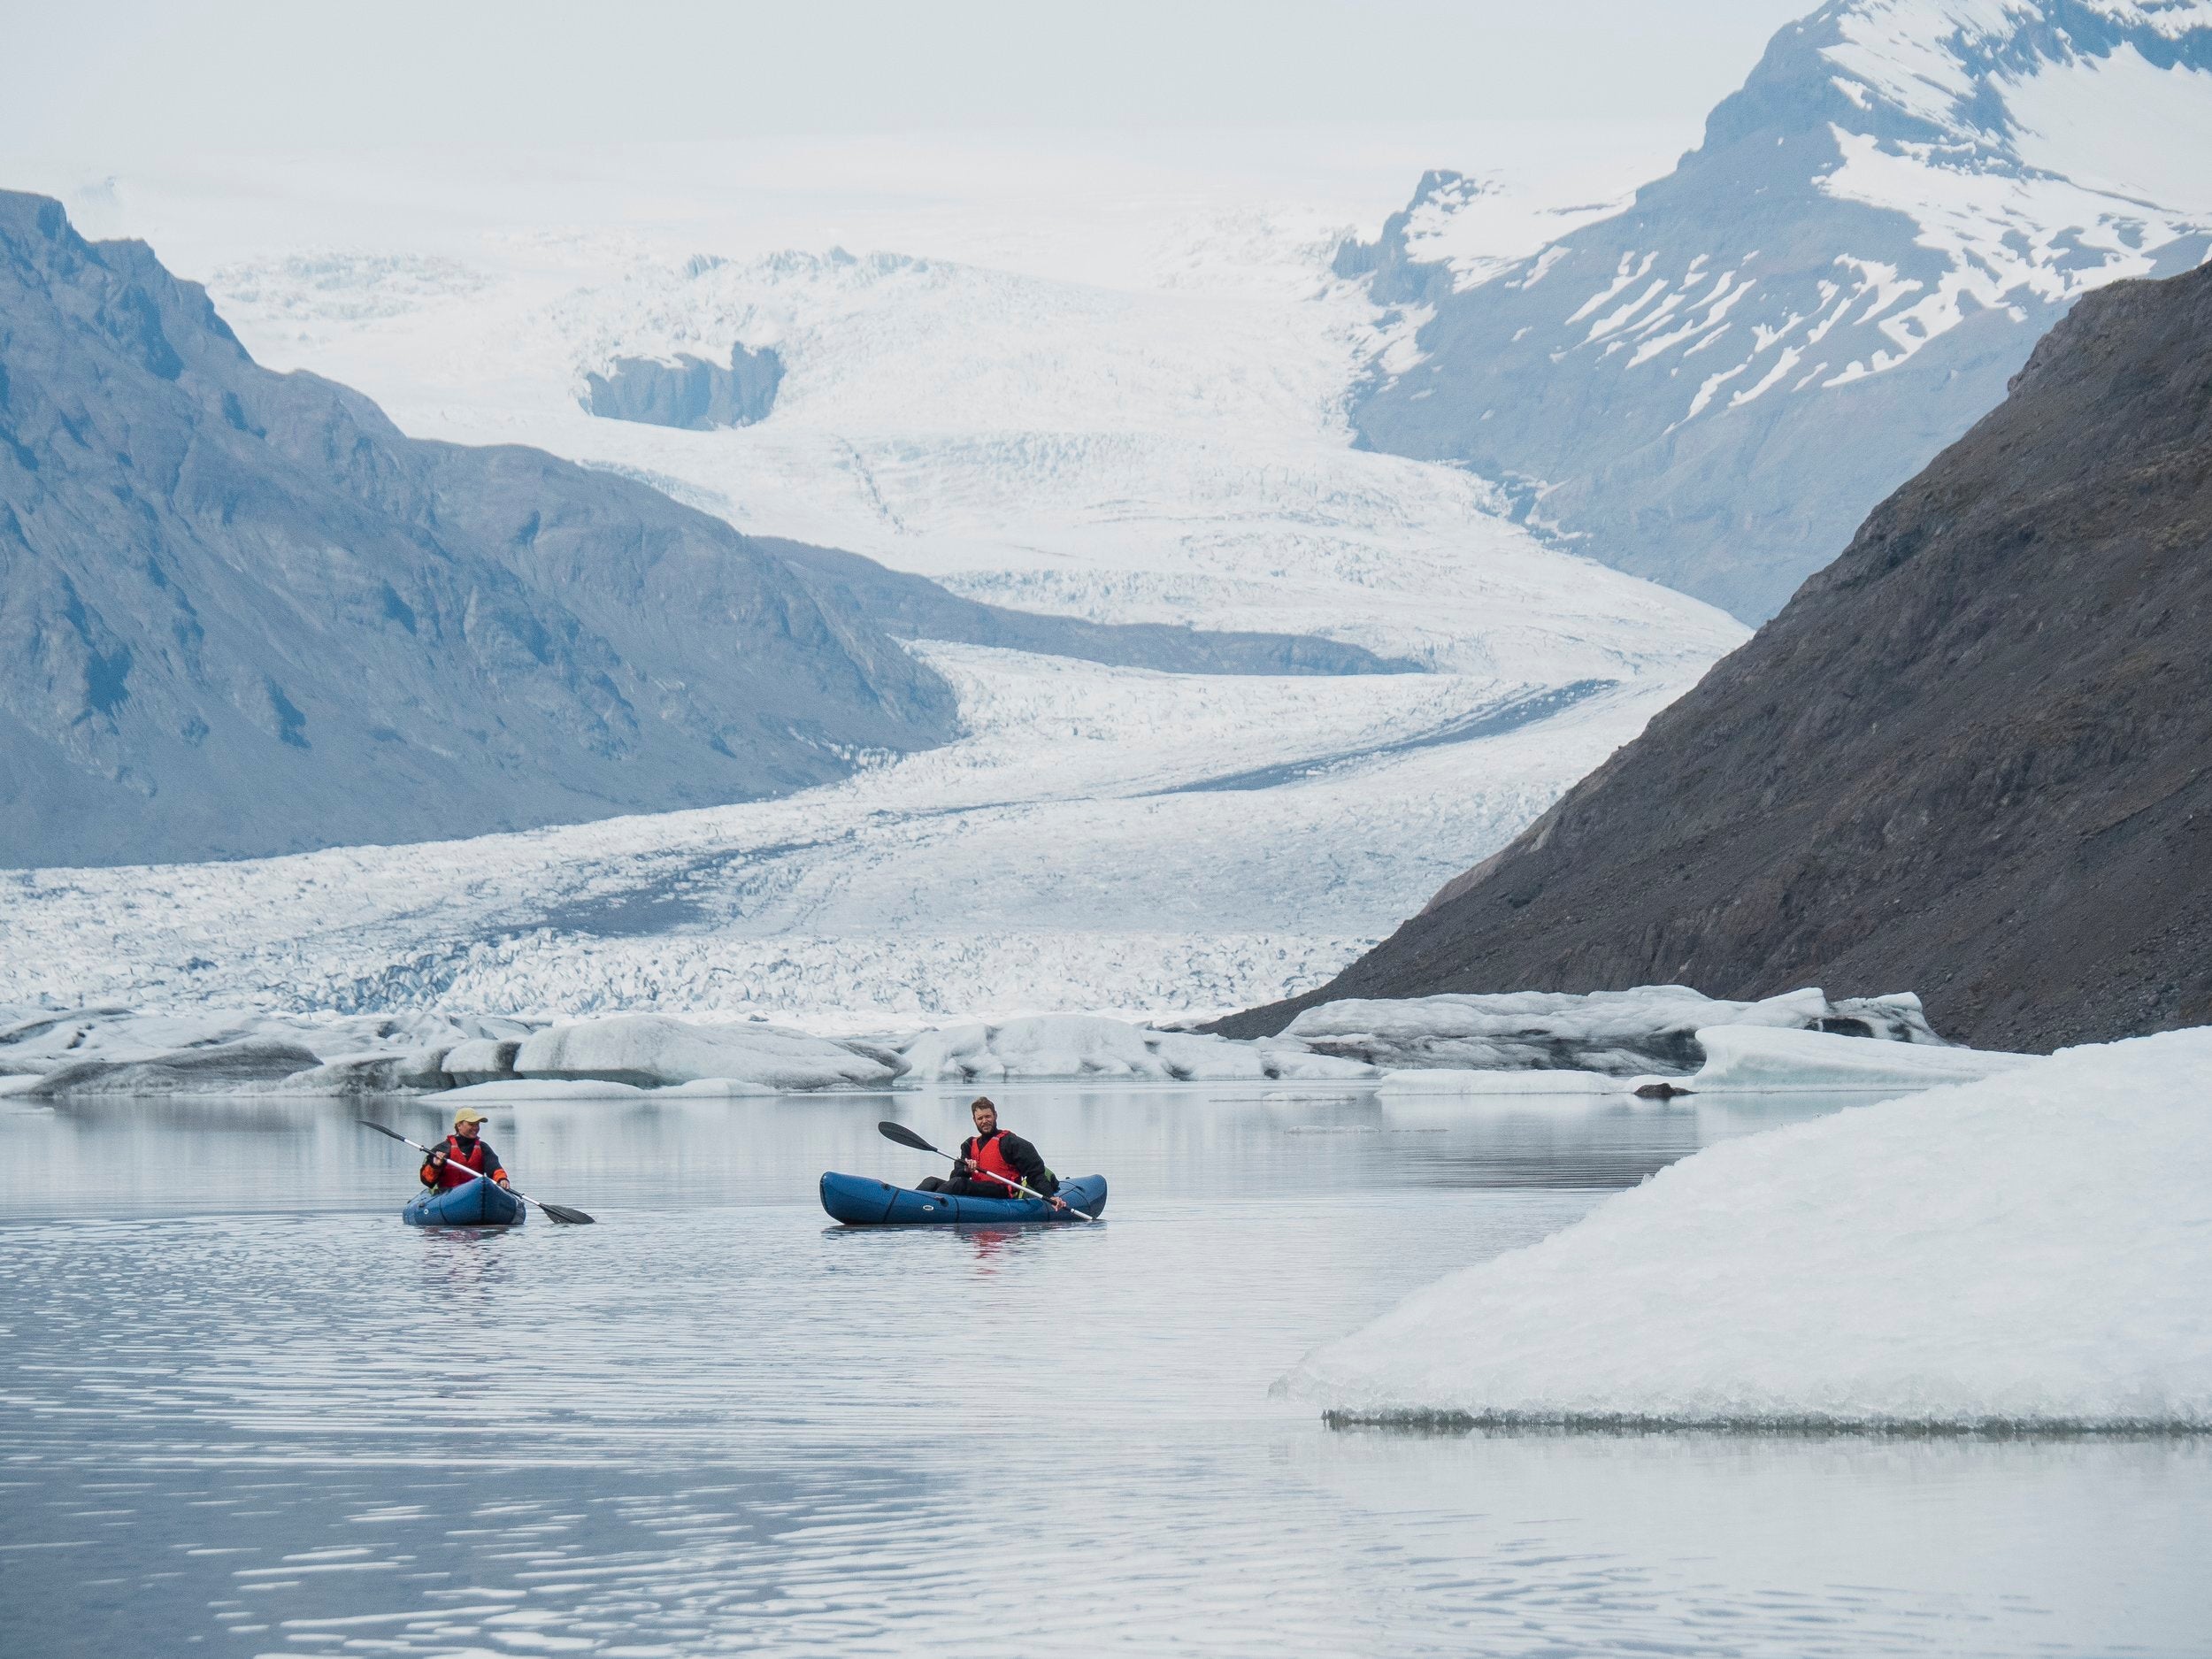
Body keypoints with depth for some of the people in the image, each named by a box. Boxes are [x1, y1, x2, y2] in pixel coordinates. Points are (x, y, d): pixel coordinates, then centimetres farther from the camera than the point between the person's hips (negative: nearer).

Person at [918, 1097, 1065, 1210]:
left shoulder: (1008, 1141, 2)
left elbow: (1036, 1171, -4)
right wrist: (967, 1170, -15)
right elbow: (956, 1176, 10)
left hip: (1001, 1193, -7)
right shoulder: (970, 1145, 22)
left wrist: (1049, 1197, -17)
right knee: (932, 1182, -7)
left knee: (958, 1184, -31)